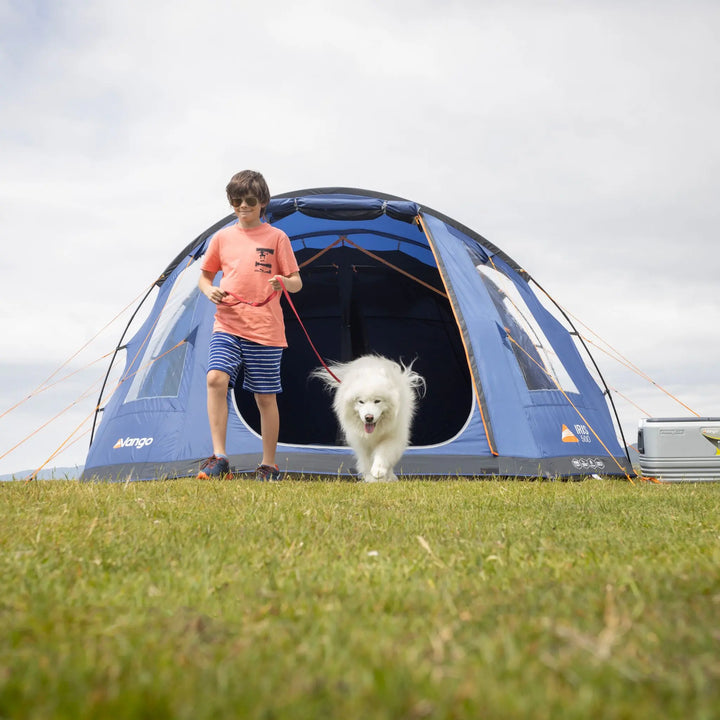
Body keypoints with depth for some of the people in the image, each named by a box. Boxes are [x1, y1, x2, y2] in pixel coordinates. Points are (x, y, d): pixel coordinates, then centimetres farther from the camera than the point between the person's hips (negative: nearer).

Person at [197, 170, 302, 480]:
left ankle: (268, 466, 16)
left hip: (265, 330, -1)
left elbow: (296, 283, 4)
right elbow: (204, 277, 18)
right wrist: (209, 291, -4)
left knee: (265, 396, 3)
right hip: (227, 326, 2)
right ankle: (219, 458, -19)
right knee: (216, 377, -22)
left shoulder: (276, 237, 3)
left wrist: (284, 283, -19)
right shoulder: (222, 237, 9)